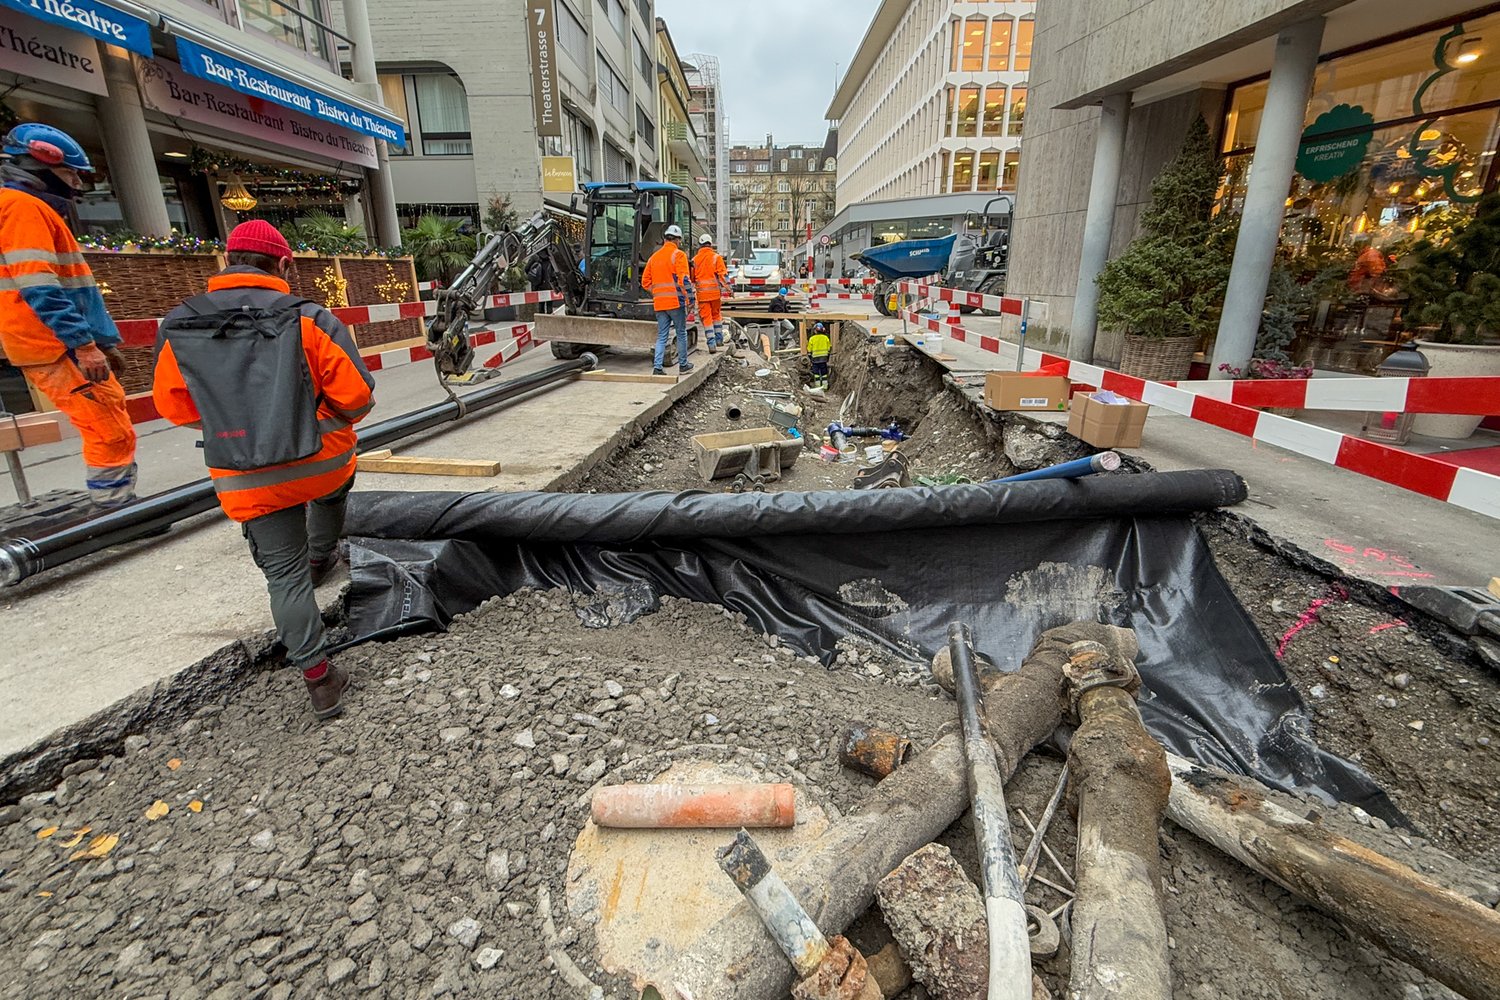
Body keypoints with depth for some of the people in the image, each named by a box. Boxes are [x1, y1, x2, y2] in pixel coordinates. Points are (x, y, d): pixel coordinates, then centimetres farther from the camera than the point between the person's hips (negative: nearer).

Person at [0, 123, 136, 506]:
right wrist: (83, 343, -23)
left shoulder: (36, 209, 24)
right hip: (59, 349, -11)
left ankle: (118, 509, 17)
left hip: (62, 347, 11)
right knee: (113, 435, -13)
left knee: (108, 431, 13)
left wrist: (104, 341, 22)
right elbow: (38, 287, -19)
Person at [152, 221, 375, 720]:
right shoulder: (308, 318, -10)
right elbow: (356, 395, -12)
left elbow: (173, 406, 10)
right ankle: (321, 558, 59)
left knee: (285, 576, 11)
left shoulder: (177, 328, 0)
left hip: (247, 482, 2)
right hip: (322, 461, -1)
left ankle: (318, 678, 14)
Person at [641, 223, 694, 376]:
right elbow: (684, 279, -14)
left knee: (661, 336, 7)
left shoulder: (654, 257, 13)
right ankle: (683, 365, 16)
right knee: (681, 334, 8)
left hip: (659, 304, 5)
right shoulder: (678, 255, -5)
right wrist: (690, 299, -9)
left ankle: (657, 367, -2)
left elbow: (645, 282, 14)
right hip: (676, 301, -5)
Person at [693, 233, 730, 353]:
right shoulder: (716, 257, -2)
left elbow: (691, 277, 8)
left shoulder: (695, 259, 3)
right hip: (715, 291, 0)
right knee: (716, 315, 19)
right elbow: (723, 274, -9)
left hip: (702, 293, 0)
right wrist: (727, 288, -7)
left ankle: (712, 344, -4)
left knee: (706, 318, 2)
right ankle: (719, 339, 24)